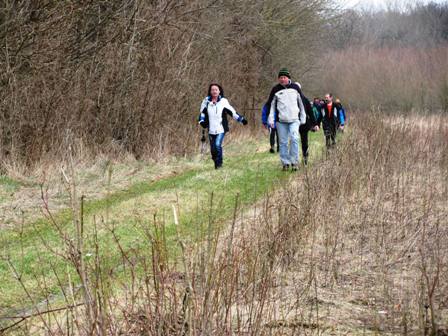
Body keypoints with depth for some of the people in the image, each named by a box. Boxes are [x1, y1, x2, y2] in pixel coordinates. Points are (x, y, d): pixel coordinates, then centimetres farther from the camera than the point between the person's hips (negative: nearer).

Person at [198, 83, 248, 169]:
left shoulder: (223, 101, 0)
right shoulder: (206, 101, 3)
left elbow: (232, 112, 7)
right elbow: (202, 113, 12)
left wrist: (241, 119, 4)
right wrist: (202, 121, -5)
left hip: (221, 129, -2)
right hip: (211, 130, 2)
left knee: (218, 145, -20)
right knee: (213, 149, 4)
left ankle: (219, 162, -5)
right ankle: (215, 162, 24)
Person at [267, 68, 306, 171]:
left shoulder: (295, 88, 6)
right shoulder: (275, 89, 4)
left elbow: (301, 103, 15)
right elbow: (271, 105, 7)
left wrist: (302, 119, 13)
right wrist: (271, 120, -1)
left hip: (294, 120, -1)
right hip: (281, 120, 1)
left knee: (294, 139, -16)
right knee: (283, 142, 3)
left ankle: (294, 162, -9)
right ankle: (285, 163, 12)